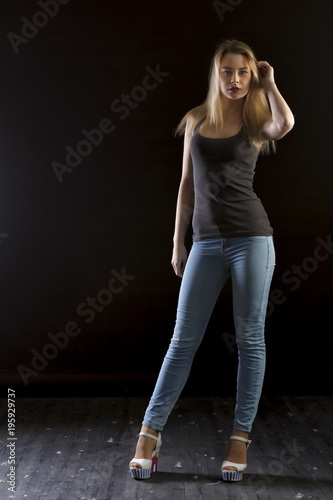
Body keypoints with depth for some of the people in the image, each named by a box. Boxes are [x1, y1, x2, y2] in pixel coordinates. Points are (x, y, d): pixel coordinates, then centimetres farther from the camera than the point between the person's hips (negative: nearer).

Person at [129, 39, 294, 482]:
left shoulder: (255, 122, 6)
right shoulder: (196, 120, 13)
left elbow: (286, 123, -20)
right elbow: (187, 186, 15)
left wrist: (269, 83, -2)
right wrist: (178, 242, 12)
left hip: (251, 237, -1)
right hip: (207, 242, 2)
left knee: (250, 339, 2)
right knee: (183, 340, 2)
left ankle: (240, 439, 15)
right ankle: (149, 434, 11)